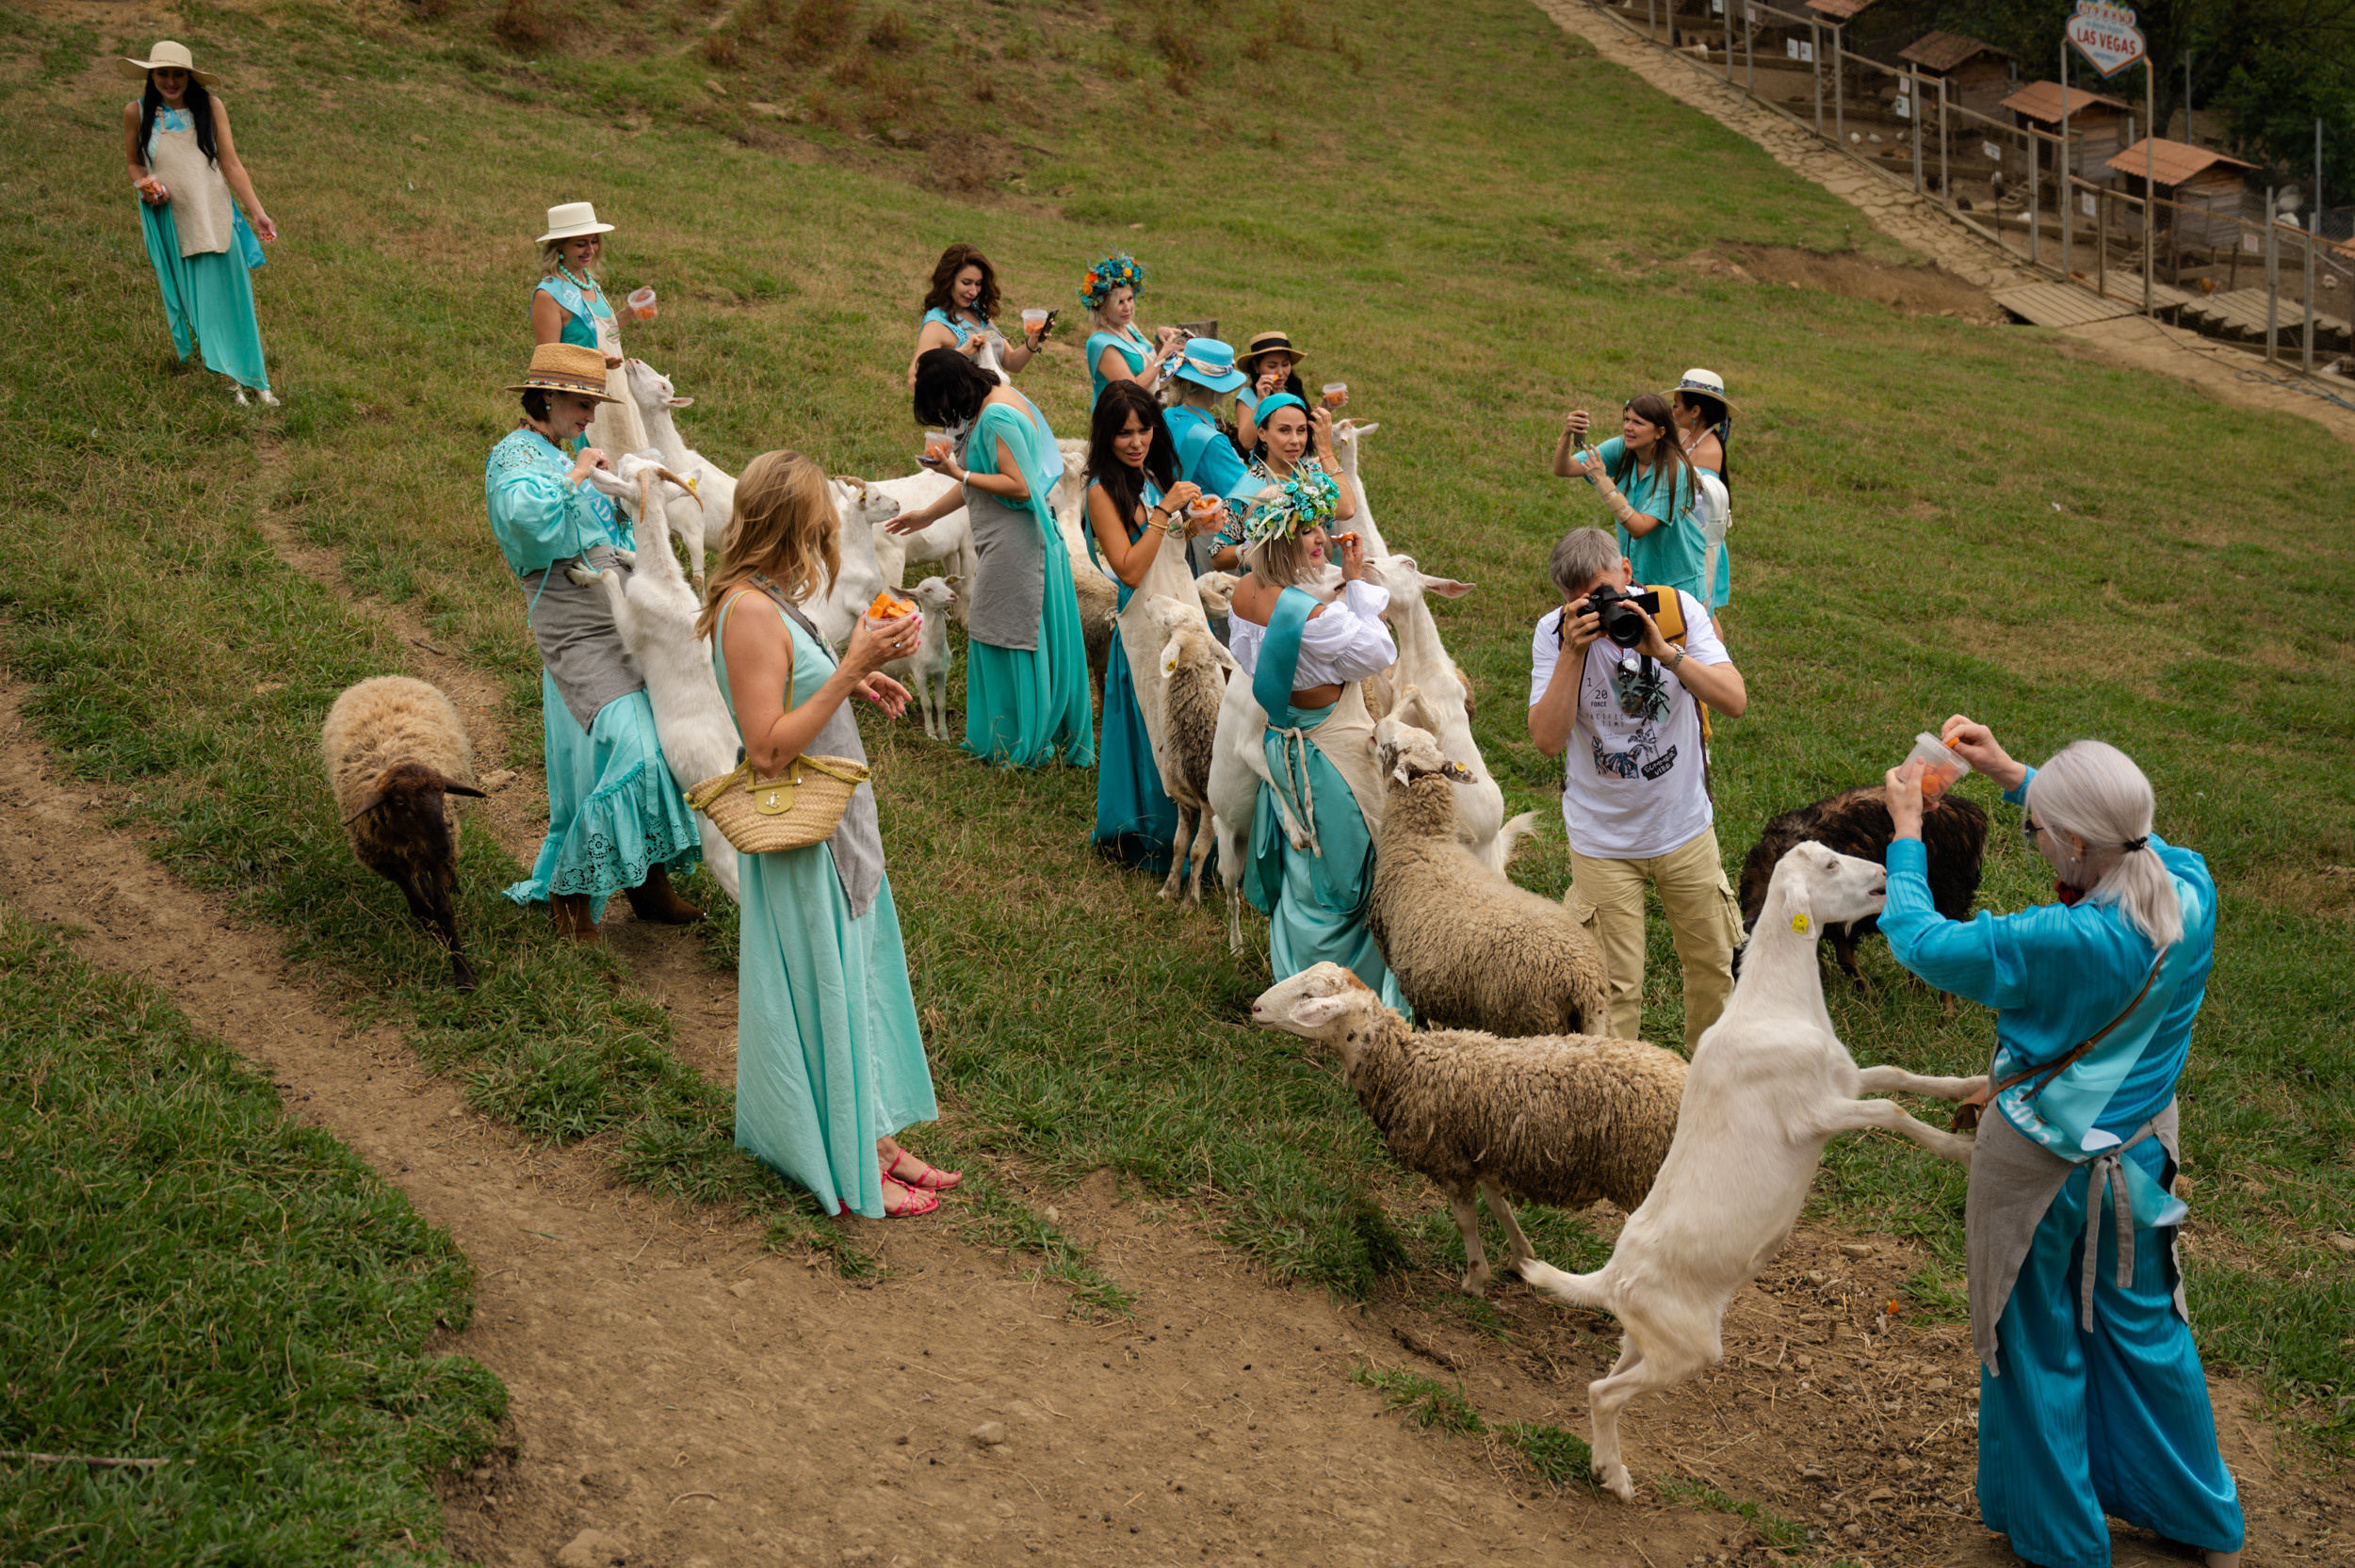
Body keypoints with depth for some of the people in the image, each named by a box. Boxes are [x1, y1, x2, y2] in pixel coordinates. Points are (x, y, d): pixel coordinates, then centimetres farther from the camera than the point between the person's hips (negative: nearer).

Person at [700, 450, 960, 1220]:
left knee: (856, 977, 17)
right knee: (823, 987, 2)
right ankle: (847, 1171, 16)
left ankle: (873, 1135, 30)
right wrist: (850, 667, -27)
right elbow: (768, 749, -27)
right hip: (801, 835, -10)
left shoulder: (769, 601, 7)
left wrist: (854, 683, 7)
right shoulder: (749, 610, -23)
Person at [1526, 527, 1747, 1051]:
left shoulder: (1678, 610, -10)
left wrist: (1663, 650, -31)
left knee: (1713, 964, 16)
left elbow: (1735, 701, -19)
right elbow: (1547, 739, -21)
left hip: (1686, 829, 2)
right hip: (1603, 840, -2)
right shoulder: (1555, 632, -12)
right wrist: (1574, 652, -28)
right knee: (1615, 988, 2)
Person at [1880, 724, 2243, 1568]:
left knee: (2039, 1348, 16)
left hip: (2042, 1167, -6)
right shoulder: (2191, 891, -17)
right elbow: (2125, 833, 6)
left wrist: (1906, 829, -8)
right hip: (2139, 1151, 6)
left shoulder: (2058, 945, -34)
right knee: (2144, 1326, 26)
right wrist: (2012, 772, 6)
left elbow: (1918, 939, -20)